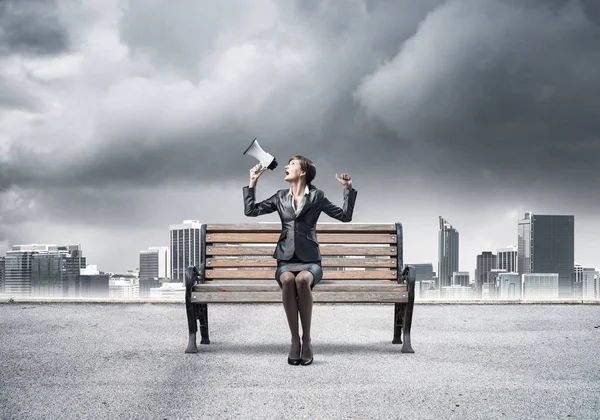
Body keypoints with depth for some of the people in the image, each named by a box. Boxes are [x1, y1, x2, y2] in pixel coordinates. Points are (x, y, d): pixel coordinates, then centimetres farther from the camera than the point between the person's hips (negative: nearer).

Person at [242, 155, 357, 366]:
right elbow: (251, 211, 11)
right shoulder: (281, 197, 16)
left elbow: (345, 216, 5)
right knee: (288, 280, -35)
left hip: (309, 260, -2)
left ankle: (307, 338, -28)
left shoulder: (316, 196, 7)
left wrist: (348, 189, -5)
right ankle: (294, 339, -28)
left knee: (302, 280, -38)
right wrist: (252, 183, 8)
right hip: (286, 260, 2)